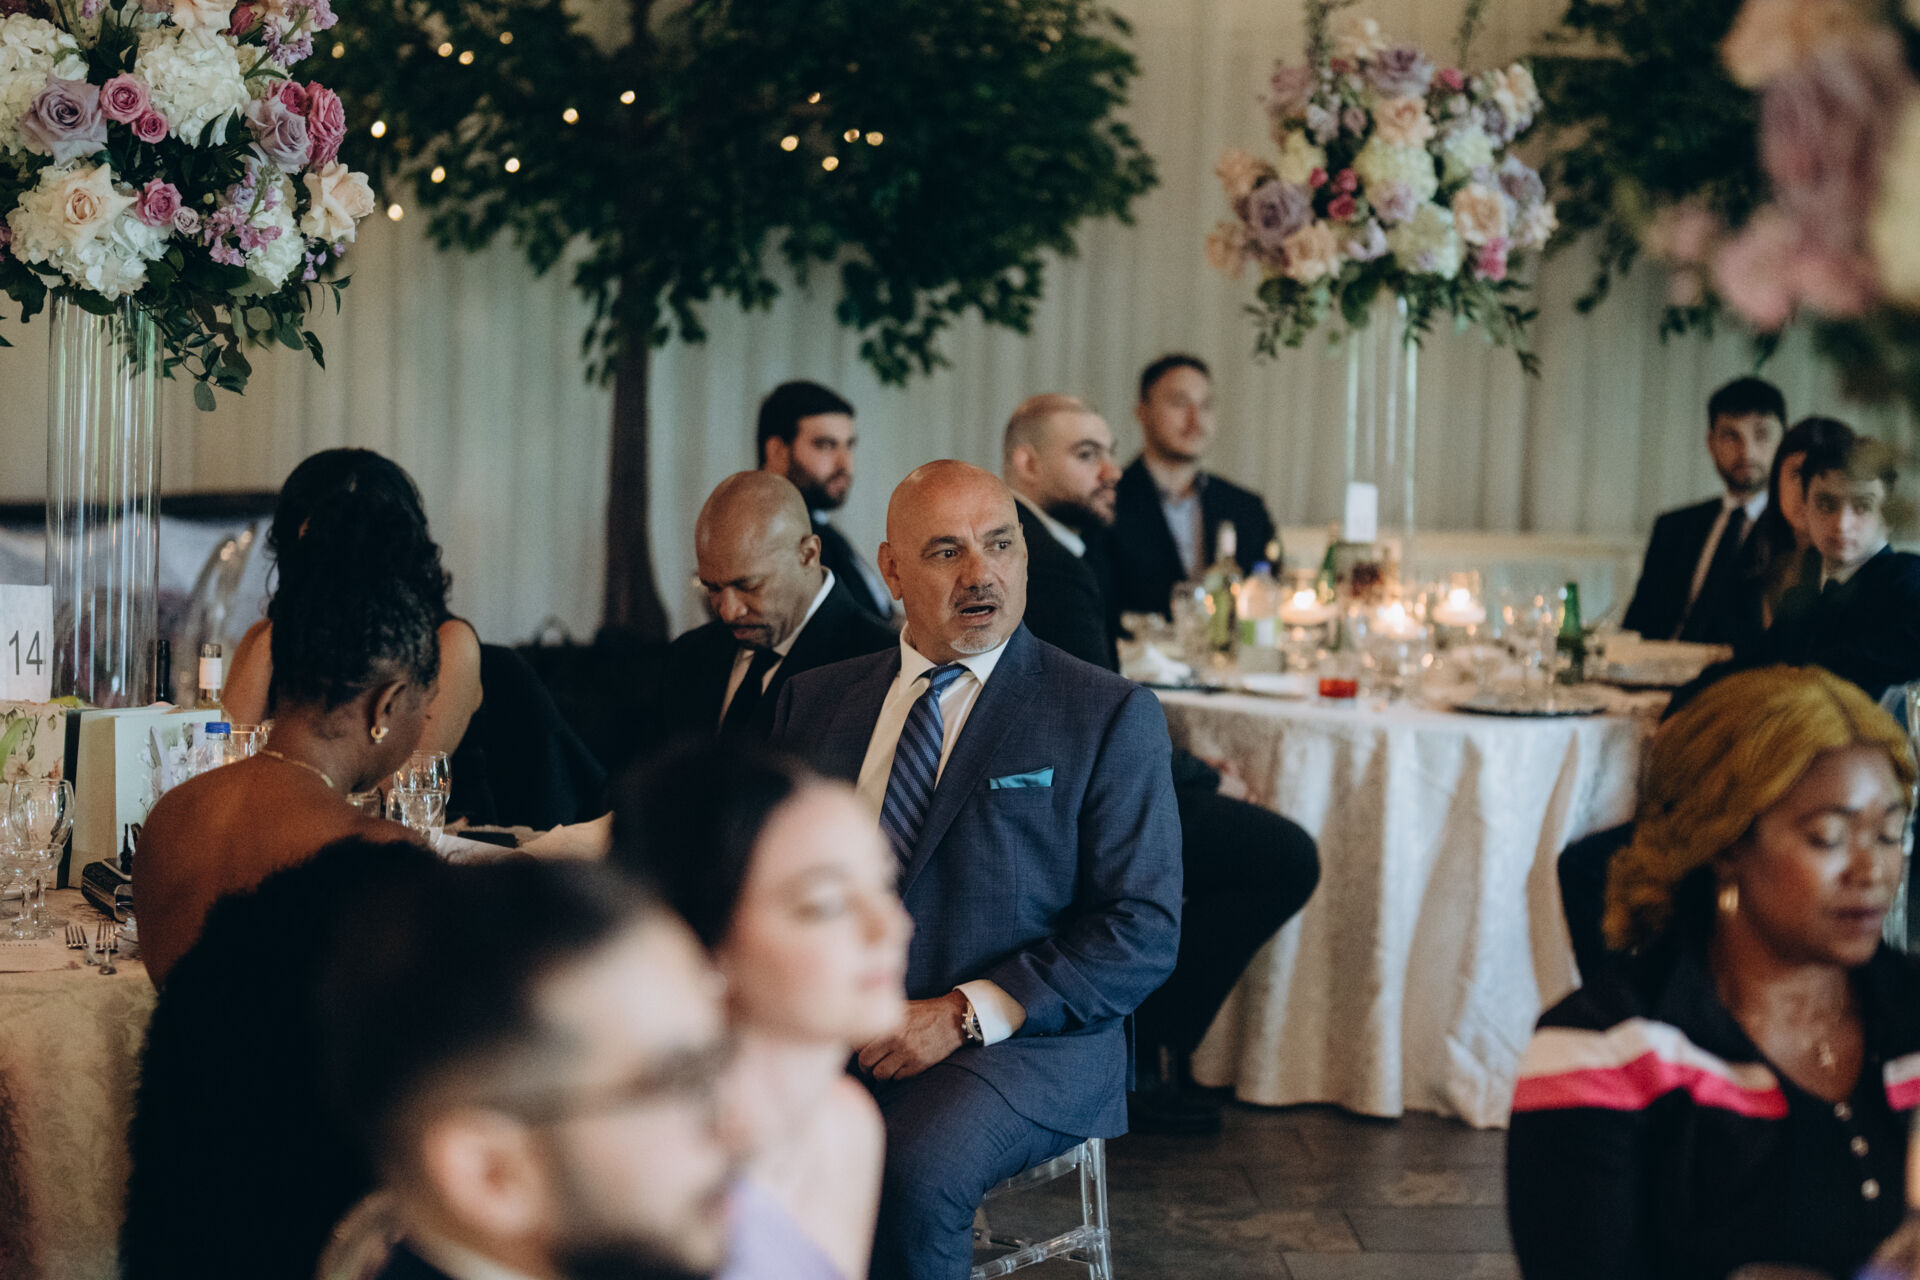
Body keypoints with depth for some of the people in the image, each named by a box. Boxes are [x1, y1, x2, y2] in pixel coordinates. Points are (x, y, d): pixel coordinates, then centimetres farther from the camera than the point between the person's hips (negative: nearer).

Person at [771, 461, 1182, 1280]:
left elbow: (1143, 934, -4)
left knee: (910, 1174, -34)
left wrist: (966, 1013, -14)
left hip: (1019, 1041, -3)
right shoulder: (817, 701, 16)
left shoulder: (1108, 716, 3)